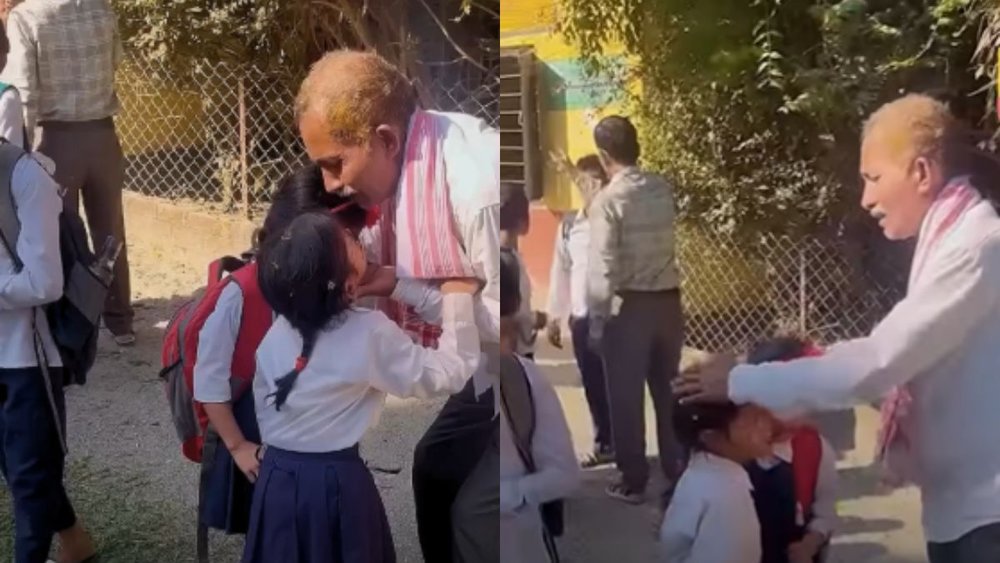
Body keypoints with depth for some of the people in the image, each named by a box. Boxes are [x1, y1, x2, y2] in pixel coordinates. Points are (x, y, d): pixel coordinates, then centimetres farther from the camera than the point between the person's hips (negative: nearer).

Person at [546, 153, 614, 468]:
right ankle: (604, 444, 27)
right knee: (593, 386, 12)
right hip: (582, 318, 4)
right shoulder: (569, 226, 6)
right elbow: (560, 272, 11)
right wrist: (554, 318, 12)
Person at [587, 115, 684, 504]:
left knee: (626, 398, 6)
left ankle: (633, 481, 14)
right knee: (669, 390, 15)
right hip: (668, 301, 6)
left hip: (629, 306, -5)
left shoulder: (608, 200, -14)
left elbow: (602, 269, -18)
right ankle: (679, 472, 25)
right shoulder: (663, 190, 3)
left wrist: (595, 322, -9)